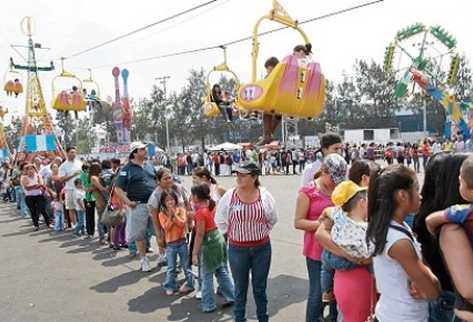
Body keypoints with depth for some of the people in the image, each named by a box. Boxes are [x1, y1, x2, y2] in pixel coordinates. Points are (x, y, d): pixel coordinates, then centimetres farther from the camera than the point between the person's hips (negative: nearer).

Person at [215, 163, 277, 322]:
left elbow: (272, 220, 8)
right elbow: (220, 220, 4)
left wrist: (261, 233, 8)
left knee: (260, 288, 15)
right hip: (237, 249, 0)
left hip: (262, 248, 1)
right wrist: (232, 234, 6)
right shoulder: (229, 196, -11)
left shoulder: (265, 195, -9)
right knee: (240, 289, 14)